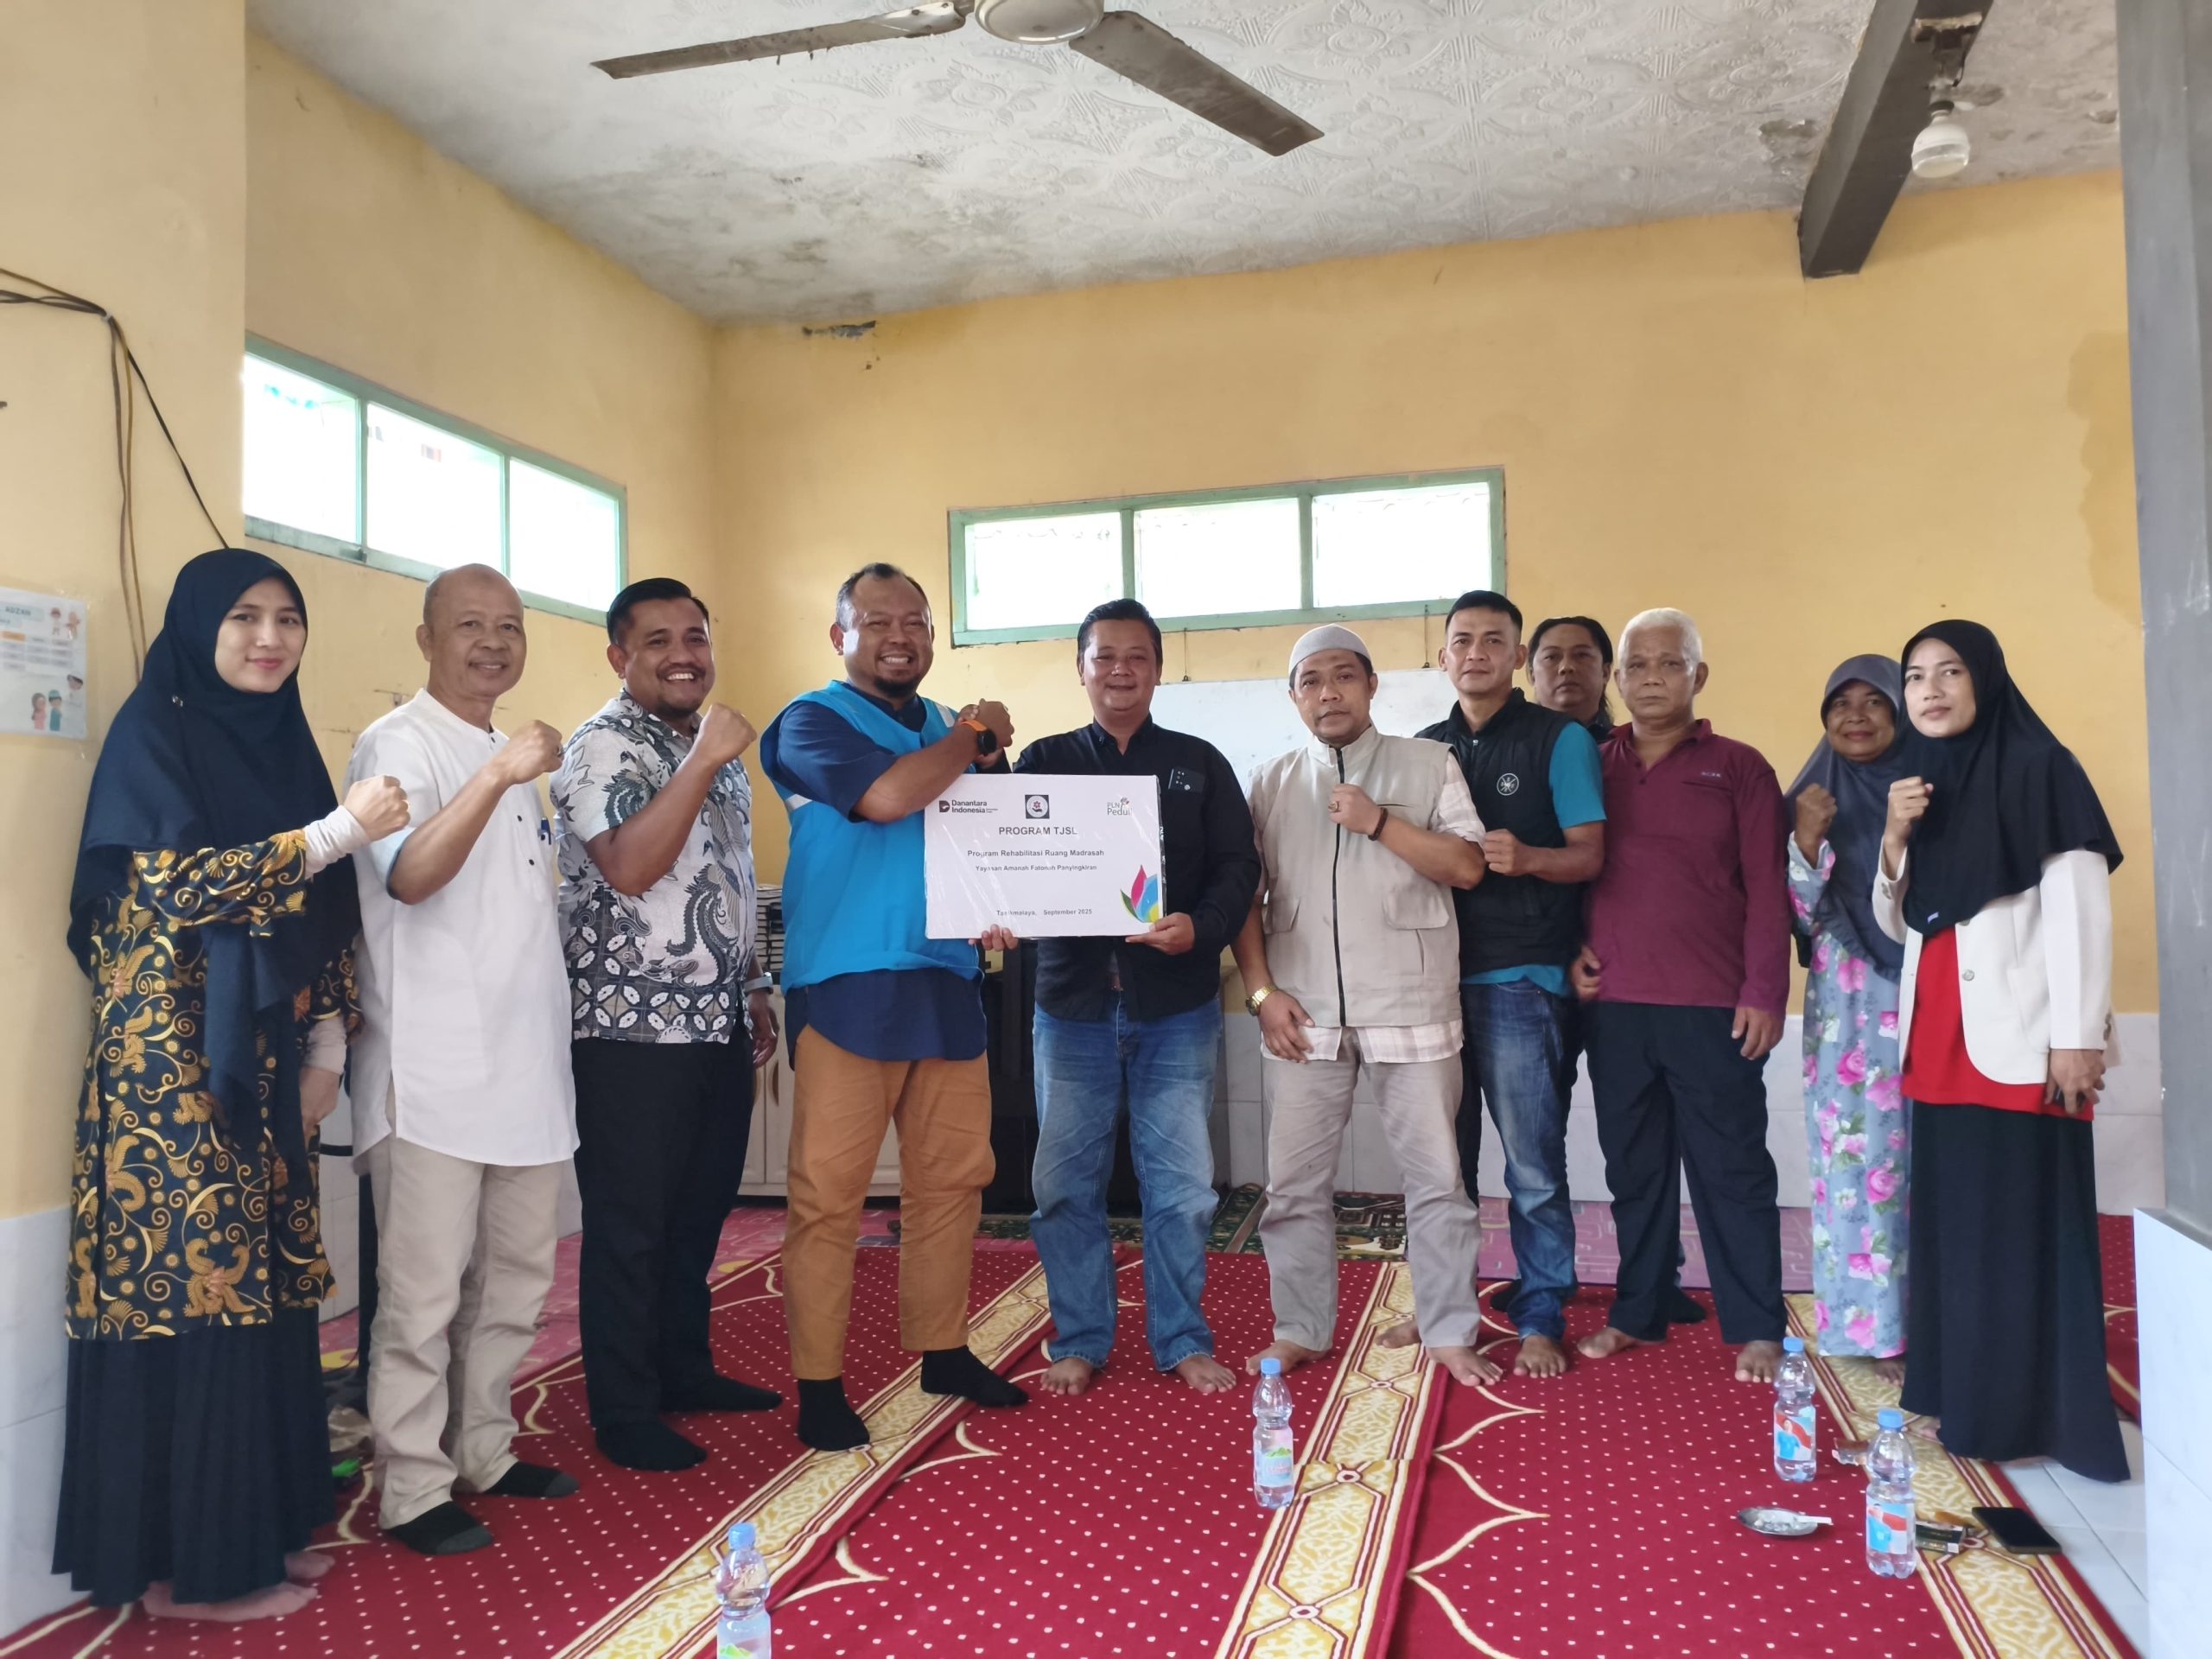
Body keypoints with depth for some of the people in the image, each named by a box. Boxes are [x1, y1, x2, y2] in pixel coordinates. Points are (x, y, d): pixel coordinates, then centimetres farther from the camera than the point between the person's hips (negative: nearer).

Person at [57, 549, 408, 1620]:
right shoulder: (152, 731, -6)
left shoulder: (282, 740, 14)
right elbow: (180, 884, -18)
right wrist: (339, 830, -23)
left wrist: (328, 1047, 9)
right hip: (172, 1058, -7)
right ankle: (186, 1563, 10)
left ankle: (256, 1528, 22)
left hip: (262, 1058, 7)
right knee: (190, 1288, -2)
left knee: (259, 1288, 10)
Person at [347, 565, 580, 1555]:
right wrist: (497, 776, -34)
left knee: (517, 1273, 14)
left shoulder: (516, 760, 18)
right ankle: (412, 1489, 11)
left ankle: (485, 1451, 28)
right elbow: (411, 876, -24)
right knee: (425, 1289, -2)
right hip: (432, 1073, -8)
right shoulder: (398, 744, -6)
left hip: (525, 1065, 8)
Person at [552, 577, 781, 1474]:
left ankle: (685, 1368, 32)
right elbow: (628, 867, -24)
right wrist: (704, 760, -25)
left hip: (719, 1024, 8)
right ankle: (624, 1411, 13)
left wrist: (754, 990, 19)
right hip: (632, 1027, -8)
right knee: (629, 1222, 1)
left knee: (701, 1209, 16)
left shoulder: (719, 748, 15)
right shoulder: (602, 746, -9)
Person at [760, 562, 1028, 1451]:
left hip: (947, 987, 6)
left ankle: (943, 1351, 25)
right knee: (829, 1194, -4)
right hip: (848, 988, -6)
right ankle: (819, 1385, 7)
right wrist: (974, 738, -5)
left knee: (952, 1180, 10)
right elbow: (887, 796, -20)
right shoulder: (814, 720, -1)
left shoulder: (952, 727, 18)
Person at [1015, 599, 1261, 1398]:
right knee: (1066, 1181, 5)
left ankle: (1183, 1340, 19)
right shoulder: (1043, 762, 9)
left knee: (1180, 1180, 4)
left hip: (1175, 1003, 0)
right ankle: (1079, 1341, 20)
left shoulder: (1198, 763, 8)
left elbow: (1238, 865, 1)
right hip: (1072, 1000, 1)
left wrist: (1202, 927, -18)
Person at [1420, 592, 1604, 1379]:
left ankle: (1541, 1320, 12)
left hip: (1522, 979, -4)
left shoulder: (1560, 739, 0)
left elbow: (1589, 856, -6)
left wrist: (1525, 858, -24)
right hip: (1436, 973, 4)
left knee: (1534, 1165, 0)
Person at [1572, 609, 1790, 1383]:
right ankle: (1637, 1313, 22)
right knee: (1634, 1168, 11)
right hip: (1614, 1005, 3)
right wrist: (1571, 951, 0)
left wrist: (1764, 993, -7)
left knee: (1732, 1170, 4)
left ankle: (1756, 1329, 15)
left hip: (1713, 1007, -3)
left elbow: (1766, 890, -1)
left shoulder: (1739, 767, 2)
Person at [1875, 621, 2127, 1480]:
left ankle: (2030, 1412, 8)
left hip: (2019, 1037, -7)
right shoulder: (1921, 783, 14)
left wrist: (2078, 1037, -17)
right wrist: (1894, 839, -3)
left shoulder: (2039, 771, -5)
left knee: (2023, 1222, -2)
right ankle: (1965, 1398, 20)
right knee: (1951, 1217, 10)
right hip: (1938, 1036, 7)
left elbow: (2079, 909, -12)